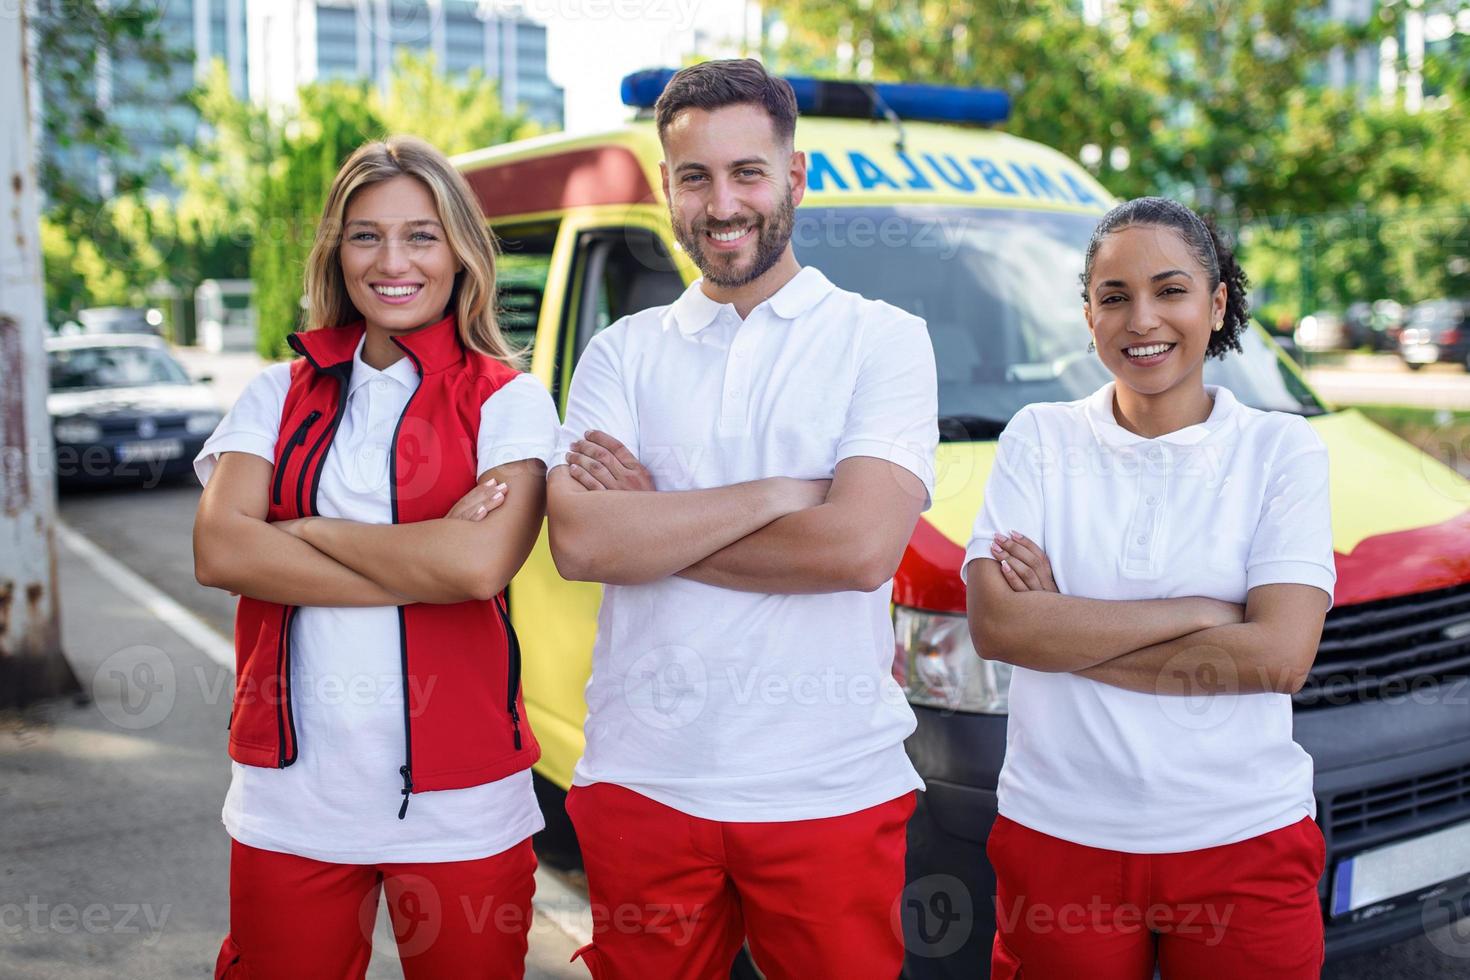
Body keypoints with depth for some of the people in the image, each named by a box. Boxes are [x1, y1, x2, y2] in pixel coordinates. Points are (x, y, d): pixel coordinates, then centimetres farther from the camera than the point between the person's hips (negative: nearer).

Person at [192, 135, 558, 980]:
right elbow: (218, 551, -7)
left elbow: (481, 563, -18)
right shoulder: (282, 394, 8)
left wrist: (303, 531, -8)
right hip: (291, 794, 3)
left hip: (458, 805, -2)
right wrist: (421, 565, -13)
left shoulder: (508, 401, -1)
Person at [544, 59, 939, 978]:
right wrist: (777, 494, -12)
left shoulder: (884, 339, 0)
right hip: (643, 784, 2)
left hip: (830, 791, -2)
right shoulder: (623, 352, 8)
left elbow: (863, 547, -16)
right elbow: (578, 542, -8)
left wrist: (649, 521, -9)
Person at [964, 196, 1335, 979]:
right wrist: (1200, 613, -15)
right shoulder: (1038, 437, 0)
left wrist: (1059, 629, -14)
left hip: (1244, 839, 0)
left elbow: (1280, 656, -13)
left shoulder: (1282, 448, -1)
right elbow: (993, 626, -13)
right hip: (1058, 835, 0)